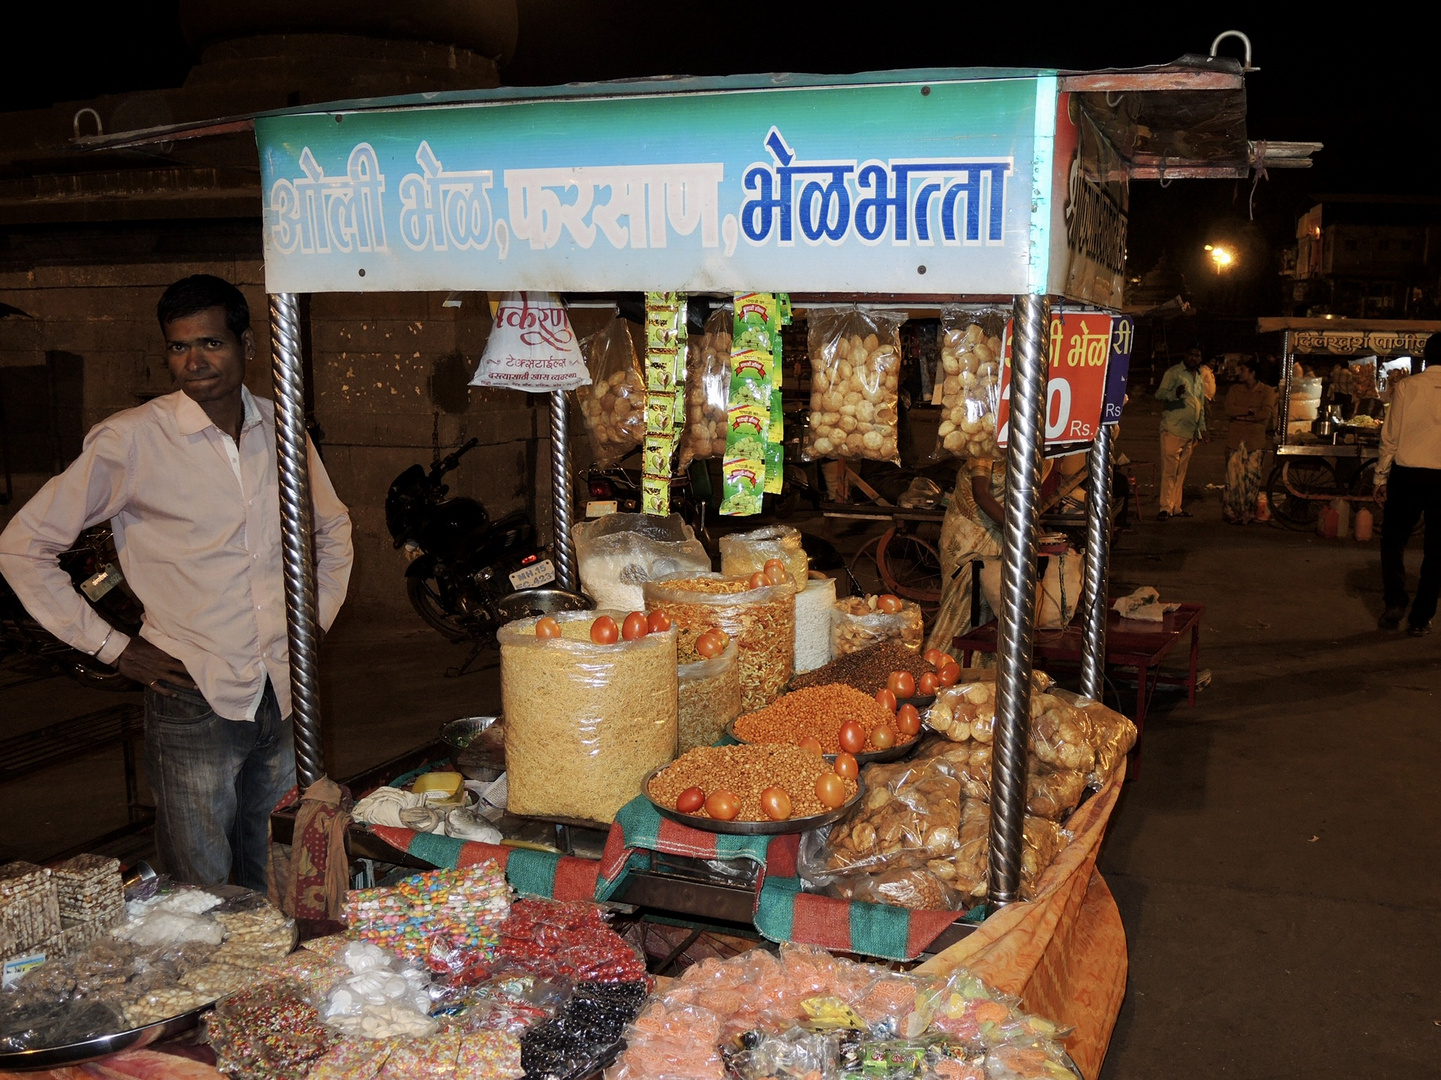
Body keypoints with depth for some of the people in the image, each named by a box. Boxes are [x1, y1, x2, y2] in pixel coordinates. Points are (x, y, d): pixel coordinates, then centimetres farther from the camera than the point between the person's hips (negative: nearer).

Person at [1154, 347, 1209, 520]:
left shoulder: (1200, 378, 20)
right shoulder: (1174, 372, -2)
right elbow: (1159, 394, -9)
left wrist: (1202, 427, 23)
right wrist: (1175, 393, -28)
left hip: (1190, 432, 7)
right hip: (1173, 430, -7)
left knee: (1181, 471, 9)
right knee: (1169, 470, -9)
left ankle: (1175, 507, 13)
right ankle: (1165, 508, -7)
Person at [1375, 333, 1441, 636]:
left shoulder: (1407, 387, -3)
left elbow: (1390, 436, -2)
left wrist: (1381, 477, 6)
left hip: (1407, 473, -1)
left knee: (1393, 540, 14)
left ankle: (1395, 601, -1)